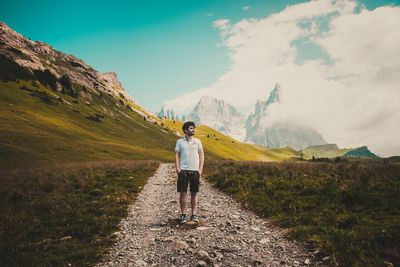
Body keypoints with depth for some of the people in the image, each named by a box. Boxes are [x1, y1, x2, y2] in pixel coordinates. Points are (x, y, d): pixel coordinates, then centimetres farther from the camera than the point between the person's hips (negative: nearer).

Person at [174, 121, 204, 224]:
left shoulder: (197, 141, 11)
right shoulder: (180, 141, 8)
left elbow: (201, 155, 10)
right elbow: (176, 155, 6)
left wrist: (200, 169, 0)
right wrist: (177, 168, -5)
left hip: (195, 170, 1)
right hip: (183, 170, -1)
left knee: (194, 193, 3)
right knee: (182, 193, 0)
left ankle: (194, 214, 9)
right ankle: (183, 214, 8)